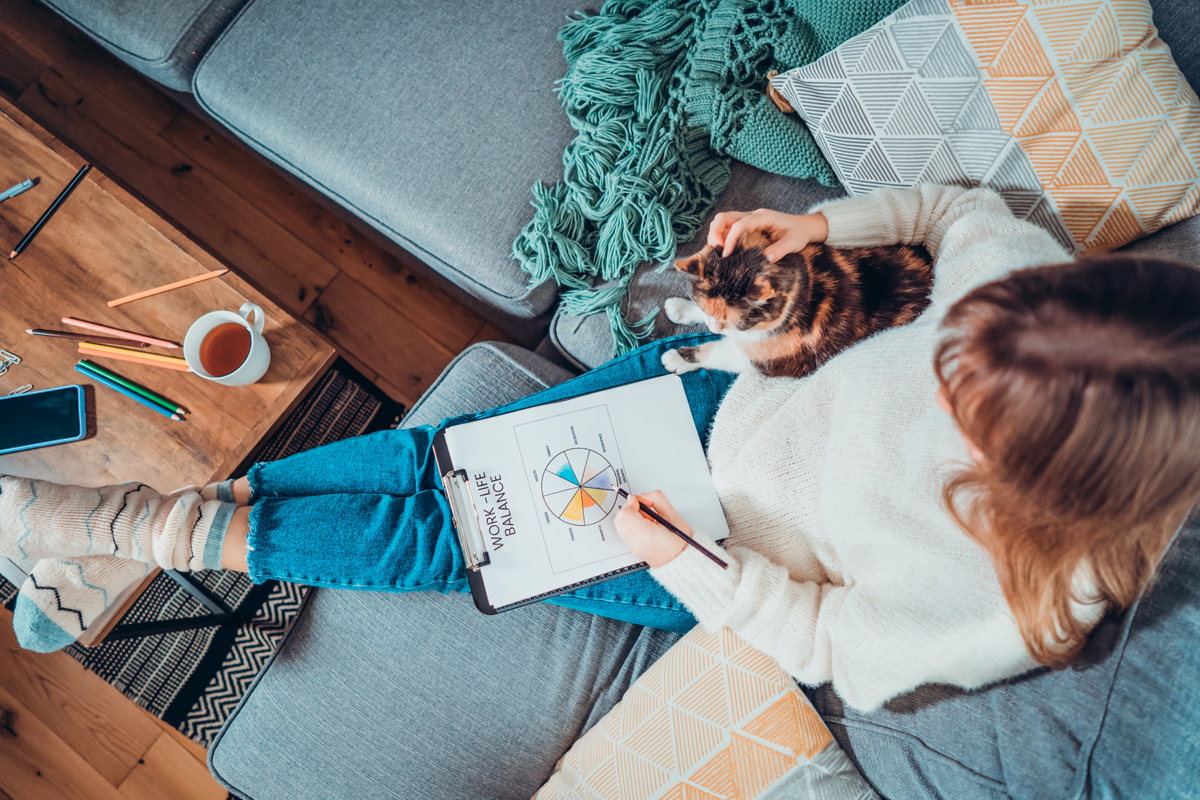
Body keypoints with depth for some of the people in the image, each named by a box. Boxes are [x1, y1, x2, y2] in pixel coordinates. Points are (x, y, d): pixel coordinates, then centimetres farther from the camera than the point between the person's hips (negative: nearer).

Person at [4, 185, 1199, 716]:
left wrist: (677, 556, -25)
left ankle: (137, 530, 11)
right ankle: (194, 506, 13)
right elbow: (960, 204, 1)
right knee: (439, 458, -5)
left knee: (431, 534, -8)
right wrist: (820, 222, -11)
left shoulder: (1006, 614, -29)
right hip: (716, 393, 5)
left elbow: (822, 639, -17)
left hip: (718, 575, -4)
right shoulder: (1028, 280, -20)